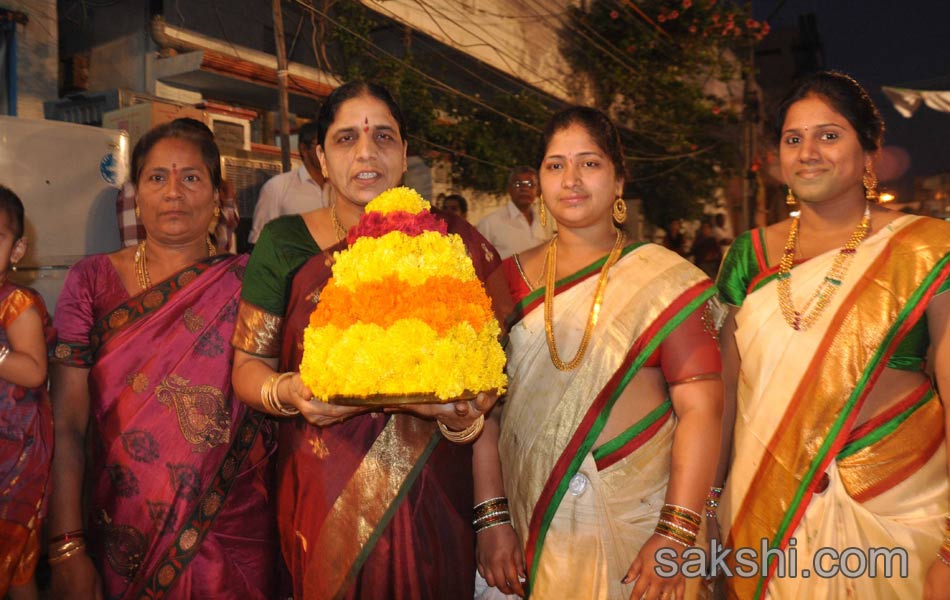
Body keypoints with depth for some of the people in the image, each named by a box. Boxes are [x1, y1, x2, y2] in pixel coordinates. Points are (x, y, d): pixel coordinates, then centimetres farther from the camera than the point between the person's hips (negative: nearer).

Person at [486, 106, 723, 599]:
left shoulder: (664, 279, -7)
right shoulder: (511, 280, 1)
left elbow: (700, 408, -12)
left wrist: (675, 535, -18)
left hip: (633, 520, -2)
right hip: (533, 521, 2)